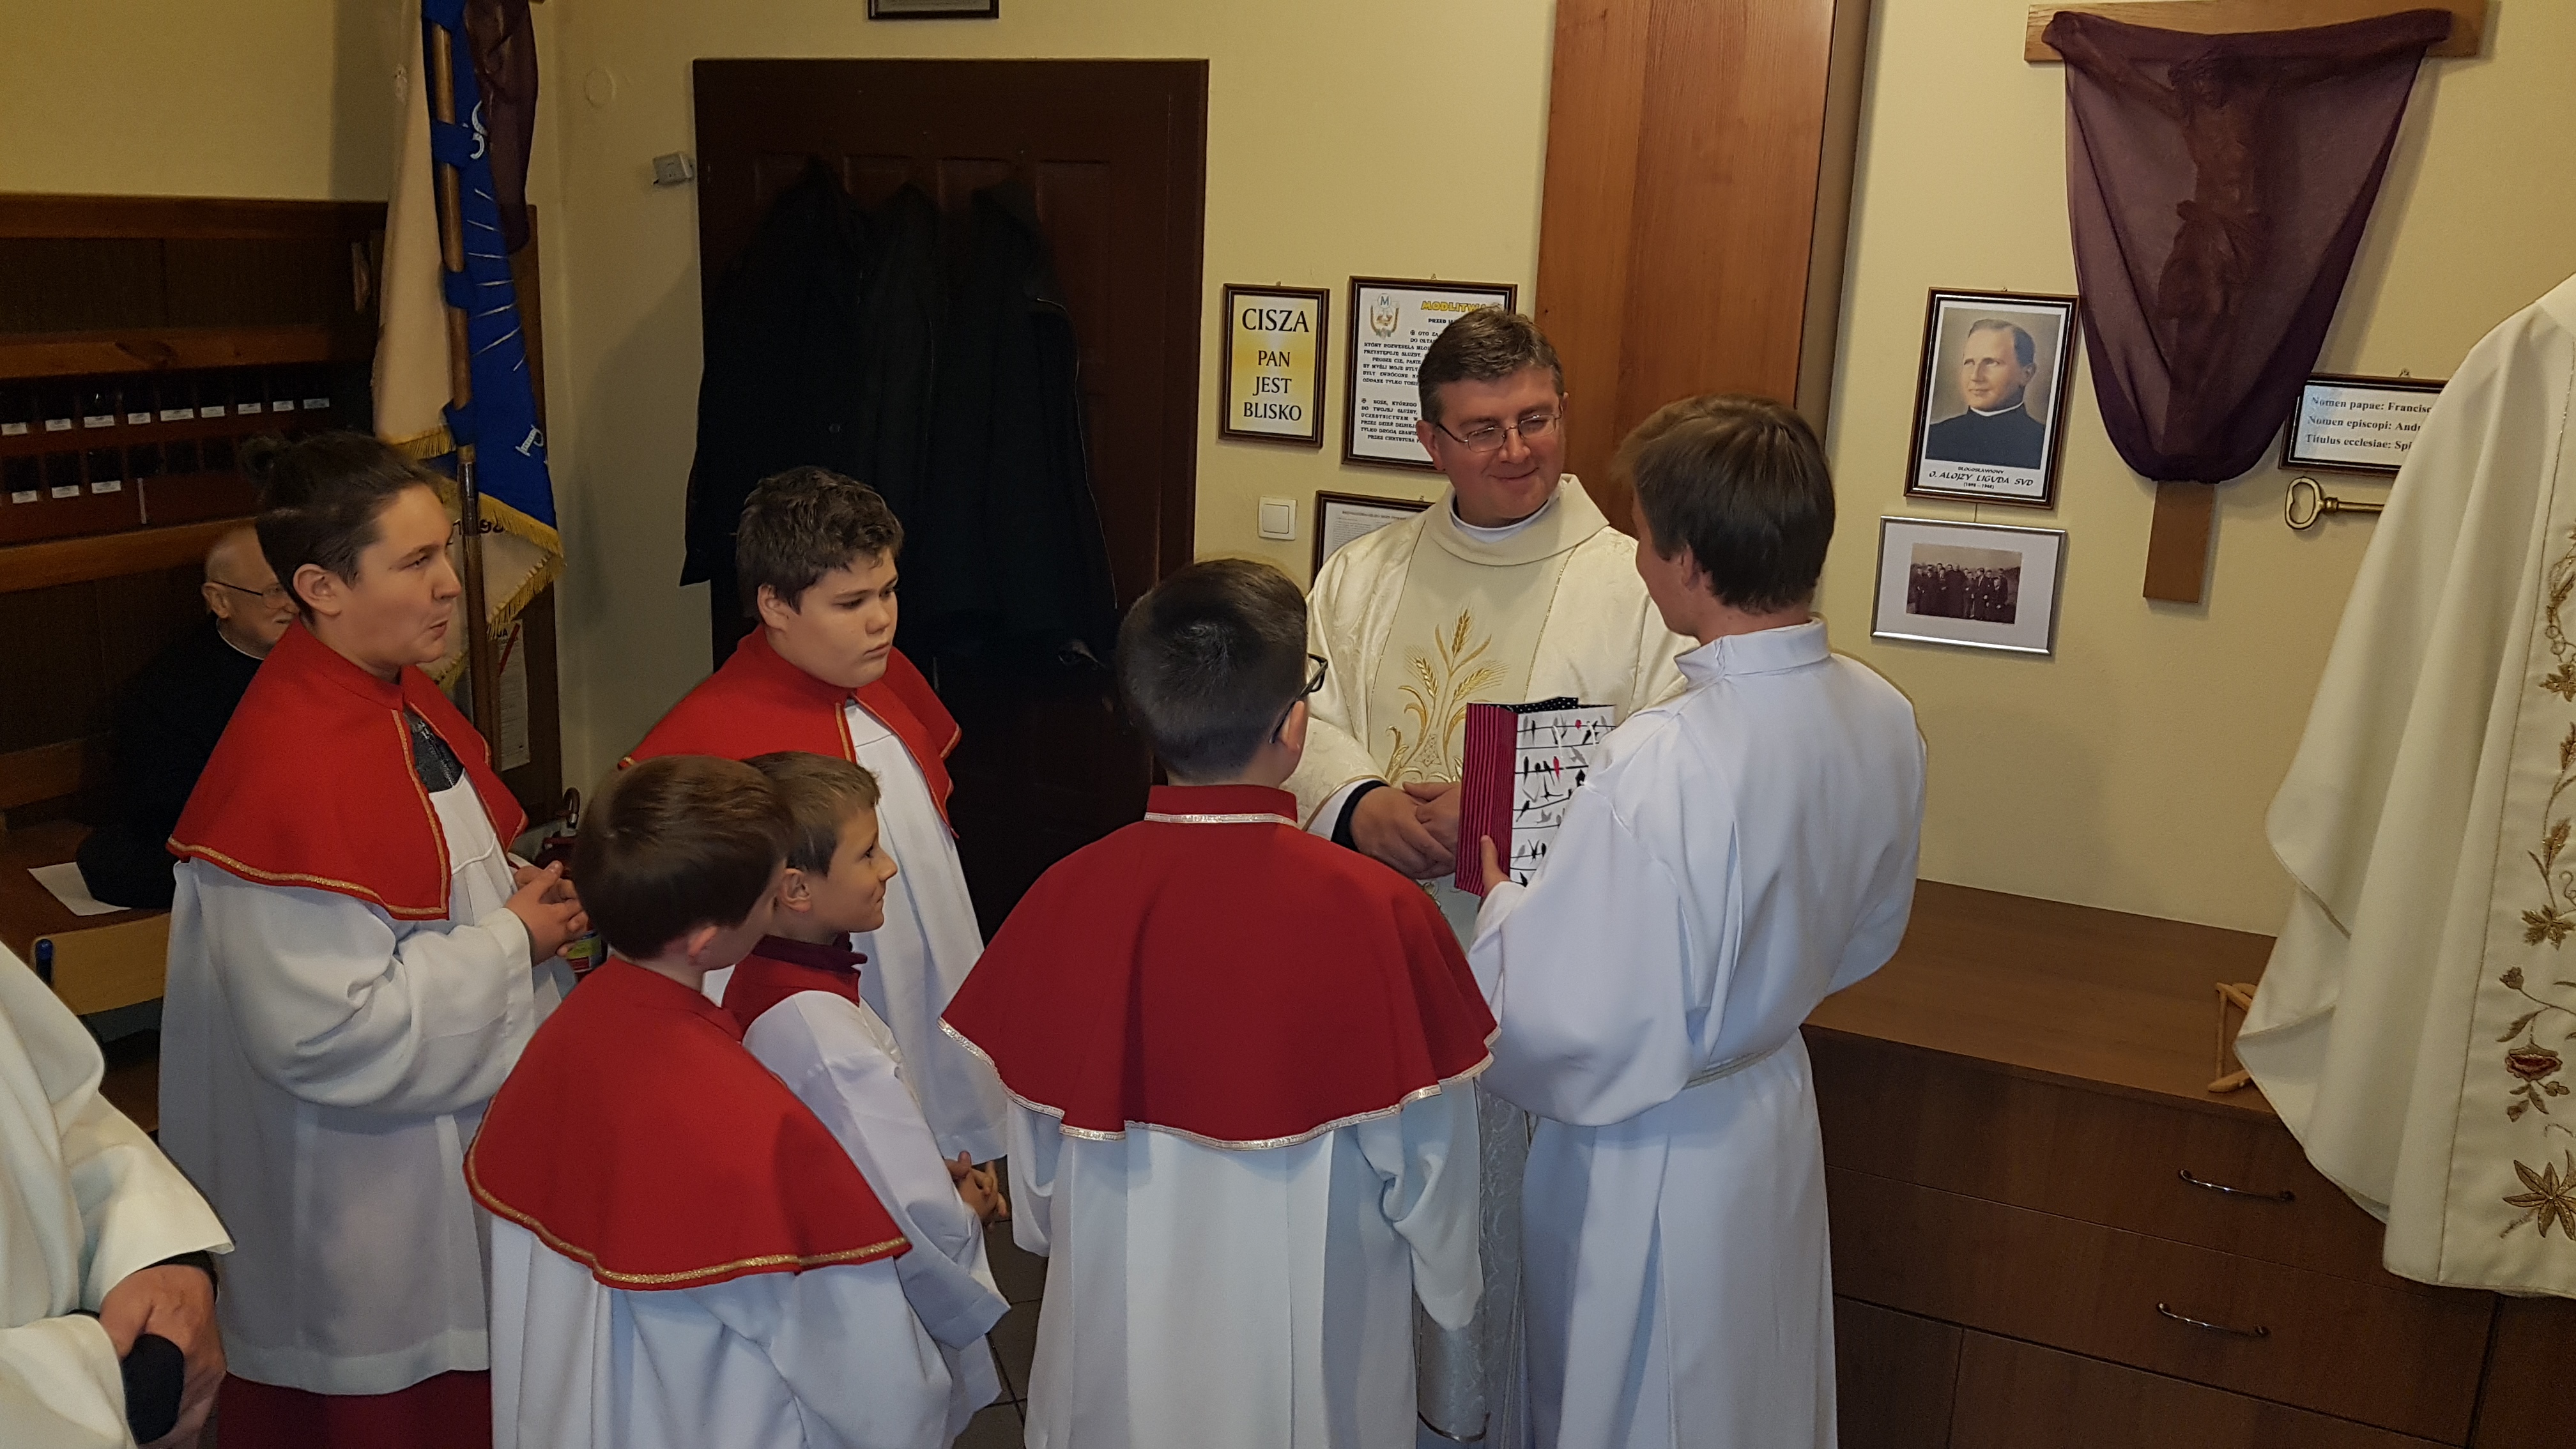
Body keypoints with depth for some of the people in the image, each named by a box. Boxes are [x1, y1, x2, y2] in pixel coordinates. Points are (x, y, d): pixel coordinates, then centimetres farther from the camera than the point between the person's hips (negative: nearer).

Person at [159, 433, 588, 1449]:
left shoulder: (405, 699, 1)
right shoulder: (291, 772, -28)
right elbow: (329, 1034, -28)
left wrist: (534, 897, -2)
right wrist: (513, 942, -19)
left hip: (456, 1155, 9)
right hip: (356, 1211, -9)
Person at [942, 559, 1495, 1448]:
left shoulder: (1066, 900, -16)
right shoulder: (1376, 914, -24)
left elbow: (1034, 1169, -2)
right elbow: (1429, 1163, -11)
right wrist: (1451, 1290, 9)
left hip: (1114, 1353, 2)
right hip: (1313, 1365, -2)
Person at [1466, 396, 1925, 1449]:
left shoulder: (1661, 764, -34)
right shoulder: (1882, 718, -9)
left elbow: (1569, 1035, -28)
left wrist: (1502, 902, -12)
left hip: (1651, 1159, -7)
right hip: (1778, 1119, 7)